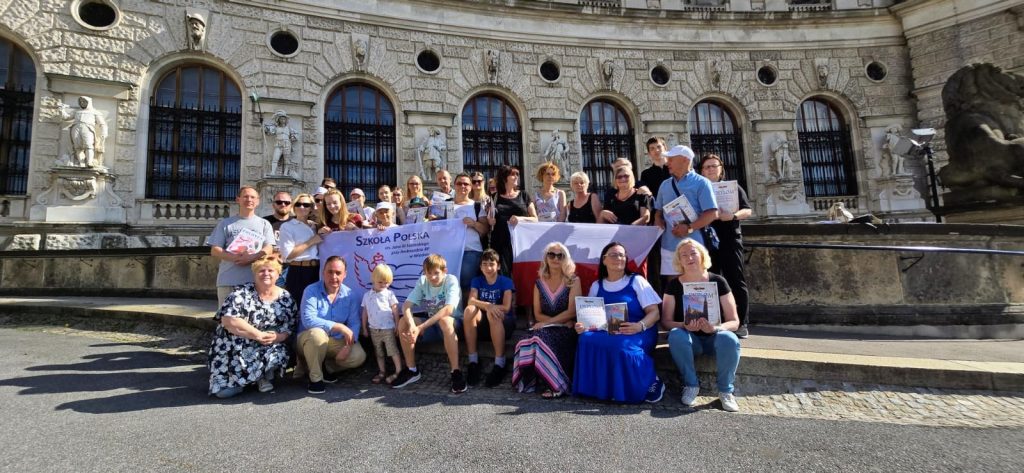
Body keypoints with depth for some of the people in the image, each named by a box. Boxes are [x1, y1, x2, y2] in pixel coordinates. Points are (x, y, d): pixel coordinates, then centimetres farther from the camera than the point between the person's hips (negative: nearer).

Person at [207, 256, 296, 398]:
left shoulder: (286, 299, 2)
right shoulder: (241, 293, -7)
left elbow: (288, 330, 2)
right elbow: (228, 320, -21)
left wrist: (275, 337, -22)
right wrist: (259, 335, -22)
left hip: (267, 349, 2)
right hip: (235, 349, -2)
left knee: (279, 355, -28)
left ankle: (263, 377, 3)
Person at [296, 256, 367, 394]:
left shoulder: (350, 295, -4)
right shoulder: (311, 291, -16)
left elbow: (354, 323, -7)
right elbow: (308, 320, -29)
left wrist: (348, 345, -24)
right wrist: (339, 327, -33)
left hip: (336, 341, 3)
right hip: (309, 339, -3)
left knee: (359, 356, -19)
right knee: (317, 334, -37)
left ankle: (326, 366, 10)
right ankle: (315, 377, -14)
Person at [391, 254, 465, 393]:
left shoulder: (451, 281, -19)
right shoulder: (422, 281, -6)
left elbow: (448, 310, -33)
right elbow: (406, 305, -15)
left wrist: (420, 327, -38)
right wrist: (412, 325, -36)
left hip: (453, 322, -5)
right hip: (431, 324, 5)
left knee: (444, 321, -38)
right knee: (403, 322, -17)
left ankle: (456, 371, -31)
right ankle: (411, 370, -4)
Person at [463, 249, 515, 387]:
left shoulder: (506, 282, -3)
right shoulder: (477, 281, 5)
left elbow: (506, 307, -14)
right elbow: (471, 301, -13)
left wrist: (482, 304, -15)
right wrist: (488, 306, -32)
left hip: (505, 324, -3)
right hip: (484, 324, 3)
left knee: (492, 314, -37)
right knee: (469, 310, -29)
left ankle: (500, 363, -31)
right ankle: (473, 361, -24)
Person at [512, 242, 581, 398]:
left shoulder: (573, 281, 4)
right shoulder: (540, 283, 14)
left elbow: (572, 311, -6)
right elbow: (538, 314, 9)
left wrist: (547, 322, -13)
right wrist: (561, 320, -7)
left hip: (566, 332, -3)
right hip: (545, 329, 3)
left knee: (542, 339, -34)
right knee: (527, 342, -31)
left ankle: (556, 385, -21)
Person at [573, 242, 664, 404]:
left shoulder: (636, 281, 3)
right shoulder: (597, 286, 13)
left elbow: (654, 312, -3)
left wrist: (640, 326, -24)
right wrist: (582, 326, -13)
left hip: (637, 333, -3)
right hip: (606, 333, 3)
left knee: (621, 345, -37)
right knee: (587, 339, -29)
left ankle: (651, 381, -10)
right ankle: (604, 388, -13)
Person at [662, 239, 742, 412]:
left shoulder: (718, 282, -4)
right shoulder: (674, 285, -3)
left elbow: (734, 322, -5)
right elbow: (666, 321, -5)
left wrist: (716, 328, -27)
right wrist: (685, 325, -27)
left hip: (714, 336, 0)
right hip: (689, 338, 0)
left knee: (729, 340, -34)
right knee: (675, 335, -33)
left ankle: (725, 390, -10)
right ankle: (691, 385, -12)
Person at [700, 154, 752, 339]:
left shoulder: (733, 187, 6)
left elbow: (748, 211, 0)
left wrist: (733, 215, -19)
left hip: (729, 239, -2)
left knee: (736, 280, -3)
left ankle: (741, 323, 4)